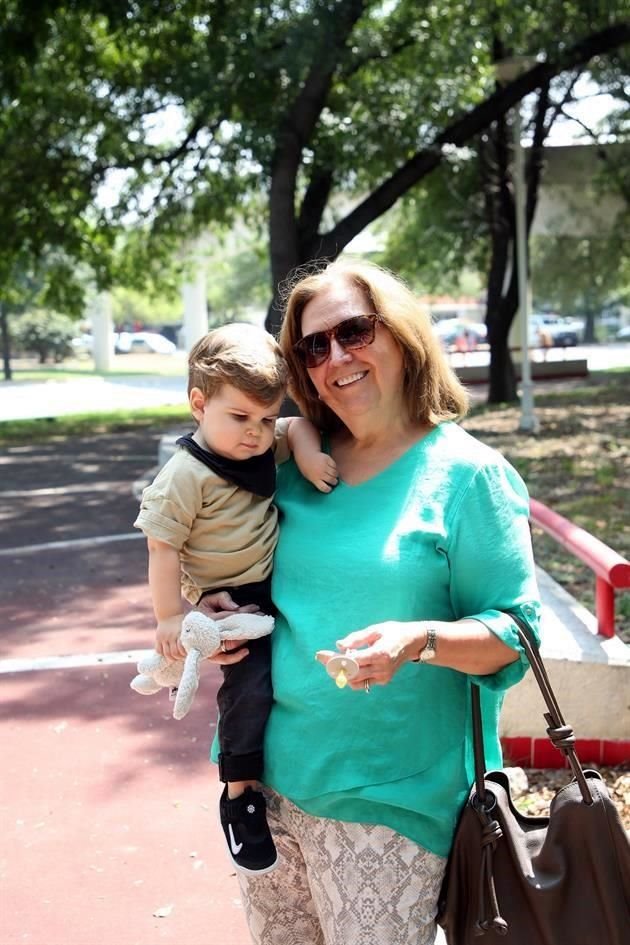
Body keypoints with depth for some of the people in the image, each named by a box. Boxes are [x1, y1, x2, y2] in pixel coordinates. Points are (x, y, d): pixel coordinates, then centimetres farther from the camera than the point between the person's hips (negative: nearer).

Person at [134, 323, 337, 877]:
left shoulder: (264, 447, -1)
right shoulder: (186, 477, -21)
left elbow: (298, 426, 14)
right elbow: (163, 548, -17)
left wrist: (310, 455, -9)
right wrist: (169, 617, -16)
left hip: (280, 586, 8)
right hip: (231, 603, -8)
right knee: (250, 686, -17)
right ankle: (240, 794, -1)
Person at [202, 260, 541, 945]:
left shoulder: (466, 472, -9)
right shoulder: (297, 464, 6)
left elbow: (514, 629, -9)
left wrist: (420, 640, -27)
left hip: (387, 797, -5)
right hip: (271, 768, 5)